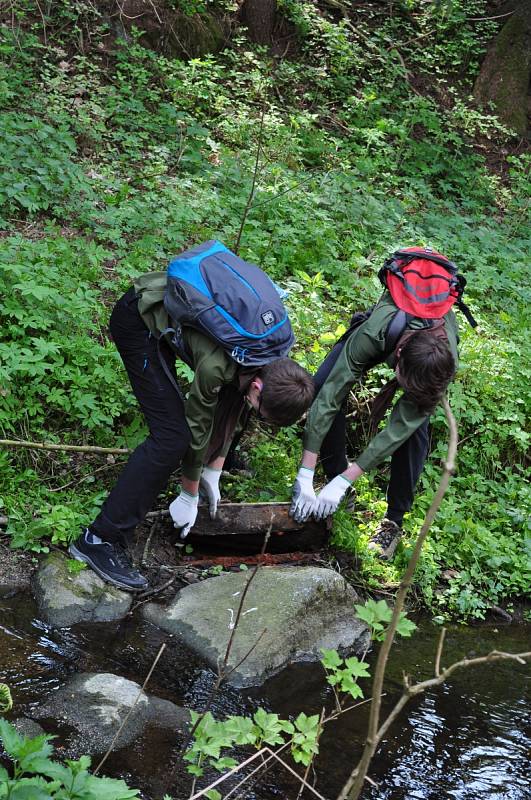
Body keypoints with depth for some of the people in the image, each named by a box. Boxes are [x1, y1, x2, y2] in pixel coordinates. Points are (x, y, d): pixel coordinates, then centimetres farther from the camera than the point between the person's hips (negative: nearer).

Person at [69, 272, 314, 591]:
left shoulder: (272, 361, -12)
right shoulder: (217, 364, -34)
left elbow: (231, 415, 2)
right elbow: (197, 428, -20)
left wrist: (212, 475, 6)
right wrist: (189, 497, -6)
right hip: (138, 320, -8)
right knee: (172, 435, -19)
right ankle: (100, 539, -16)